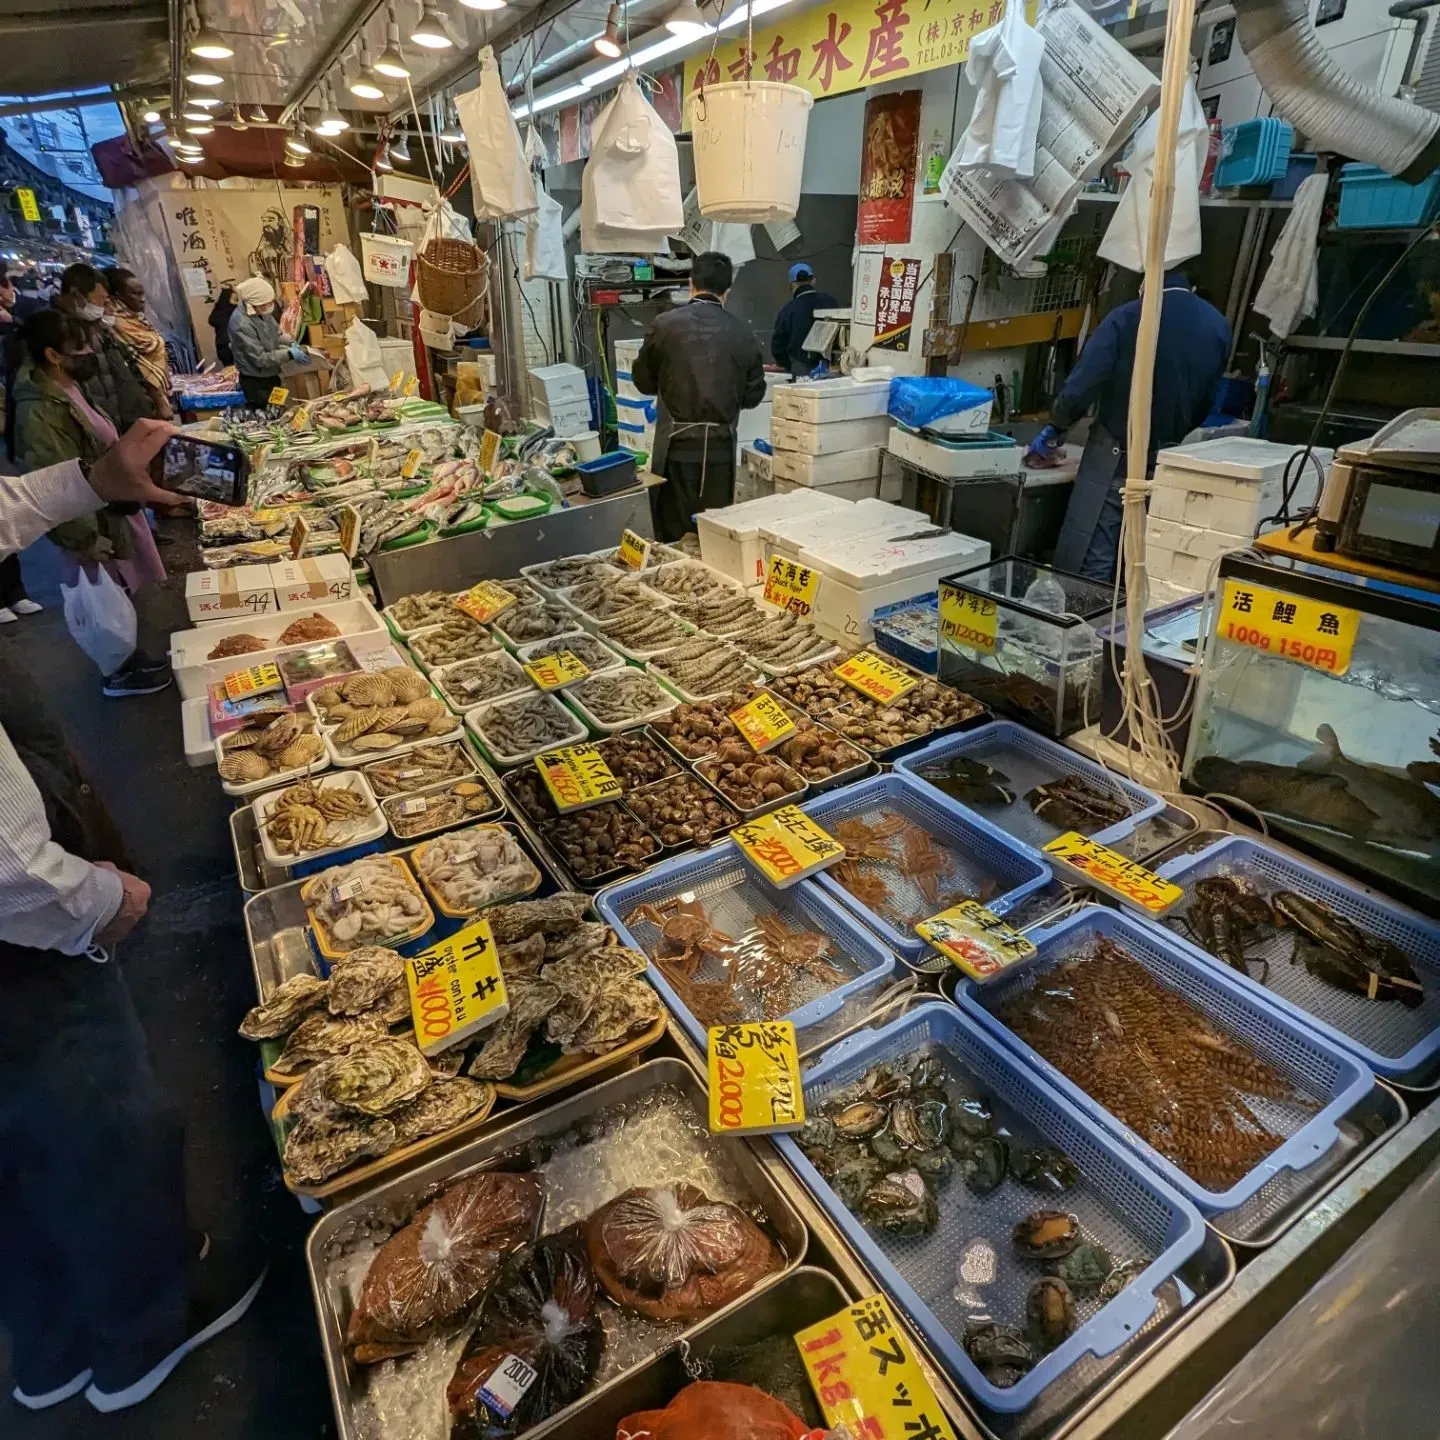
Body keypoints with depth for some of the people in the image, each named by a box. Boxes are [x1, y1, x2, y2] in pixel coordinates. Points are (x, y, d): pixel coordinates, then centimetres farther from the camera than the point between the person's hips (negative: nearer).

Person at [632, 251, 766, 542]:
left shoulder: (666, 324, -6)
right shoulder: (742, 333, -1)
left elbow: (643, 381, 6)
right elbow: (753, 396, 8)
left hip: (678, 443, -2)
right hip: (721, 444, 2)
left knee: (674, 533, 6)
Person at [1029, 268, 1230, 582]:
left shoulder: (1127, 318, -11)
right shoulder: (1218, 326, 5)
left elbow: (1080, 388, -17)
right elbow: (1205, 405, 13)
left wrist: (1054, 429, -1)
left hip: (1116, 458, -5)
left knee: (1086, 567, -3)